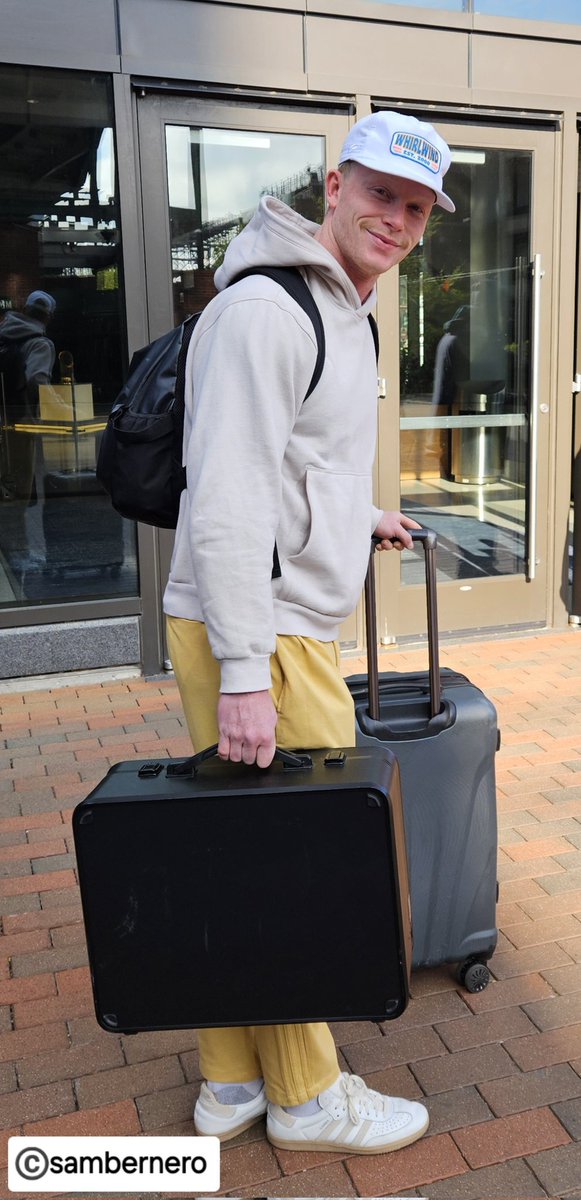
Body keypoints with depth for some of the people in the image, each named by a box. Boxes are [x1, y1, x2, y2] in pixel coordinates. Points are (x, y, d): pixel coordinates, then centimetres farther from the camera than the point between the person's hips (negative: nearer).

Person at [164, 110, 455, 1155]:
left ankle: (232, 1084, 31)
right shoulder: (264, 310, -14)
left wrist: (361, 516, 37)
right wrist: (243, 673, -24)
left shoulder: (341, 312, 20)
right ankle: (306, 1098, 23)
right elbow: (226, 500, -22)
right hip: (256, 637, -10)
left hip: (283, 627, 10)